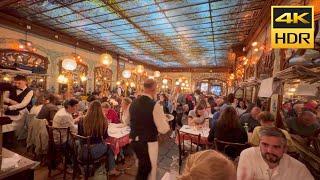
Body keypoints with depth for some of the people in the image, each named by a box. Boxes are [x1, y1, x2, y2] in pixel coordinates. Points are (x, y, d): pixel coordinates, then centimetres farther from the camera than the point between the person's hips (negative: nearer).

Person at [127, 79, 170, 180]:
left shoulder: (133, 103, 0)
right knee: (148, 171, 16)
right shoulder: (155, 105, -21)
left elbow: (128, 120, 16)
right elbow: (163, 129, -20)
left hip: (134, 141, 7)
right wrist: (164, 118, -1)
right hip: (148, 143, -6)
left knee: (142, 167, 29)